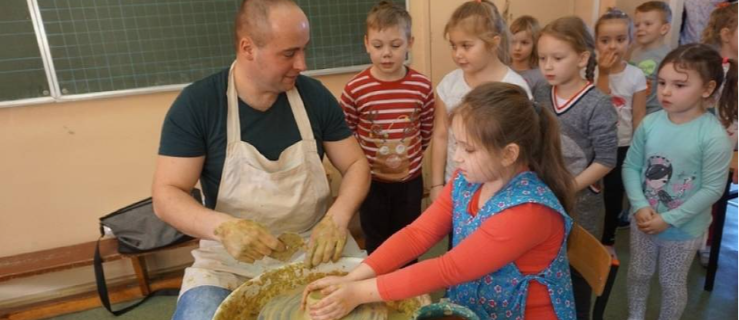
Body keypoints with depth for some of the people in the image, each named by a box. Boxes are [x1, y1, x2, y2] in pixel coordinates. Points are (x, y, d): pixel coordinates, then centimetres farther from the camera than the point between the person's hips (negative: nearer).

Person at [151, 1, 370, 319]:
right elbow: (166, 195, -9)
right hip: (231, 259, -1)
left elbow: (356, 164, 2)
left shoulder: (315, 96, -3)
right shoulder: (196, 104, -10)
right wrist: (223, 227, -29)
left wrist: (337, 218, -18)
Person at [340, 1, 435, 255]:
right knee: (376, 244, 17)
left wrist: (411, 157, 9)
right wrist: (366, 161, -2)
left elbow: (426, 130, 6)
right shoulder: (355, 89, -15)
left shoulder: (422, 86, -9)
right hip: (371, 181, -1)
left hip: (410, 180, 2)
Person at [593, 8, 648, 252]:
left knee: (614, 196, 13)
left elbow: (639, 117, -1)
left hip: (622, 147, 1)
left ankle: (608, 240, 33)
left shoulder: (636, 75, -4)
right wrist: (603, 73, -22)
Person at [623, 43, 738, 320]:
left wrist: (668, 219, -19)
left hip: (684, 229, -3)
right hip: (644, 221, 4)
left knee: (672, 283, 18)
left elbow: (712, 189, -18)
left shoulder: (714, 136, -21)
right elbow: (630, 167, -6)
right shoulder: (650, 123, -12)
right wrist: (639, 206, -17)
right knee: (638, 274, 23)